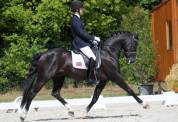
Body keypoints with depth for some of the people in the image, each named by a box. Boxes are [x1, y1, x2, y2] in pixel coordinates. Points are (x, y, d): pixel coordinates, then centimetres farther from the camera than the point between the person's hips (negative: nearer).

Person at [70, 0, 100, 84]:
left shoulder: (77, 19, 18)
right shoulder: (75, 20, -14)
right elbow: (81, 33, -20)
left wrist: (92, 40, 12)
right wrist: (93, 38, -14)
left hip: (82, 42, 11)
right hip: (80, 43, -11)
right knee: (93, 58, -23)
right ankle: (90, 78, -22)